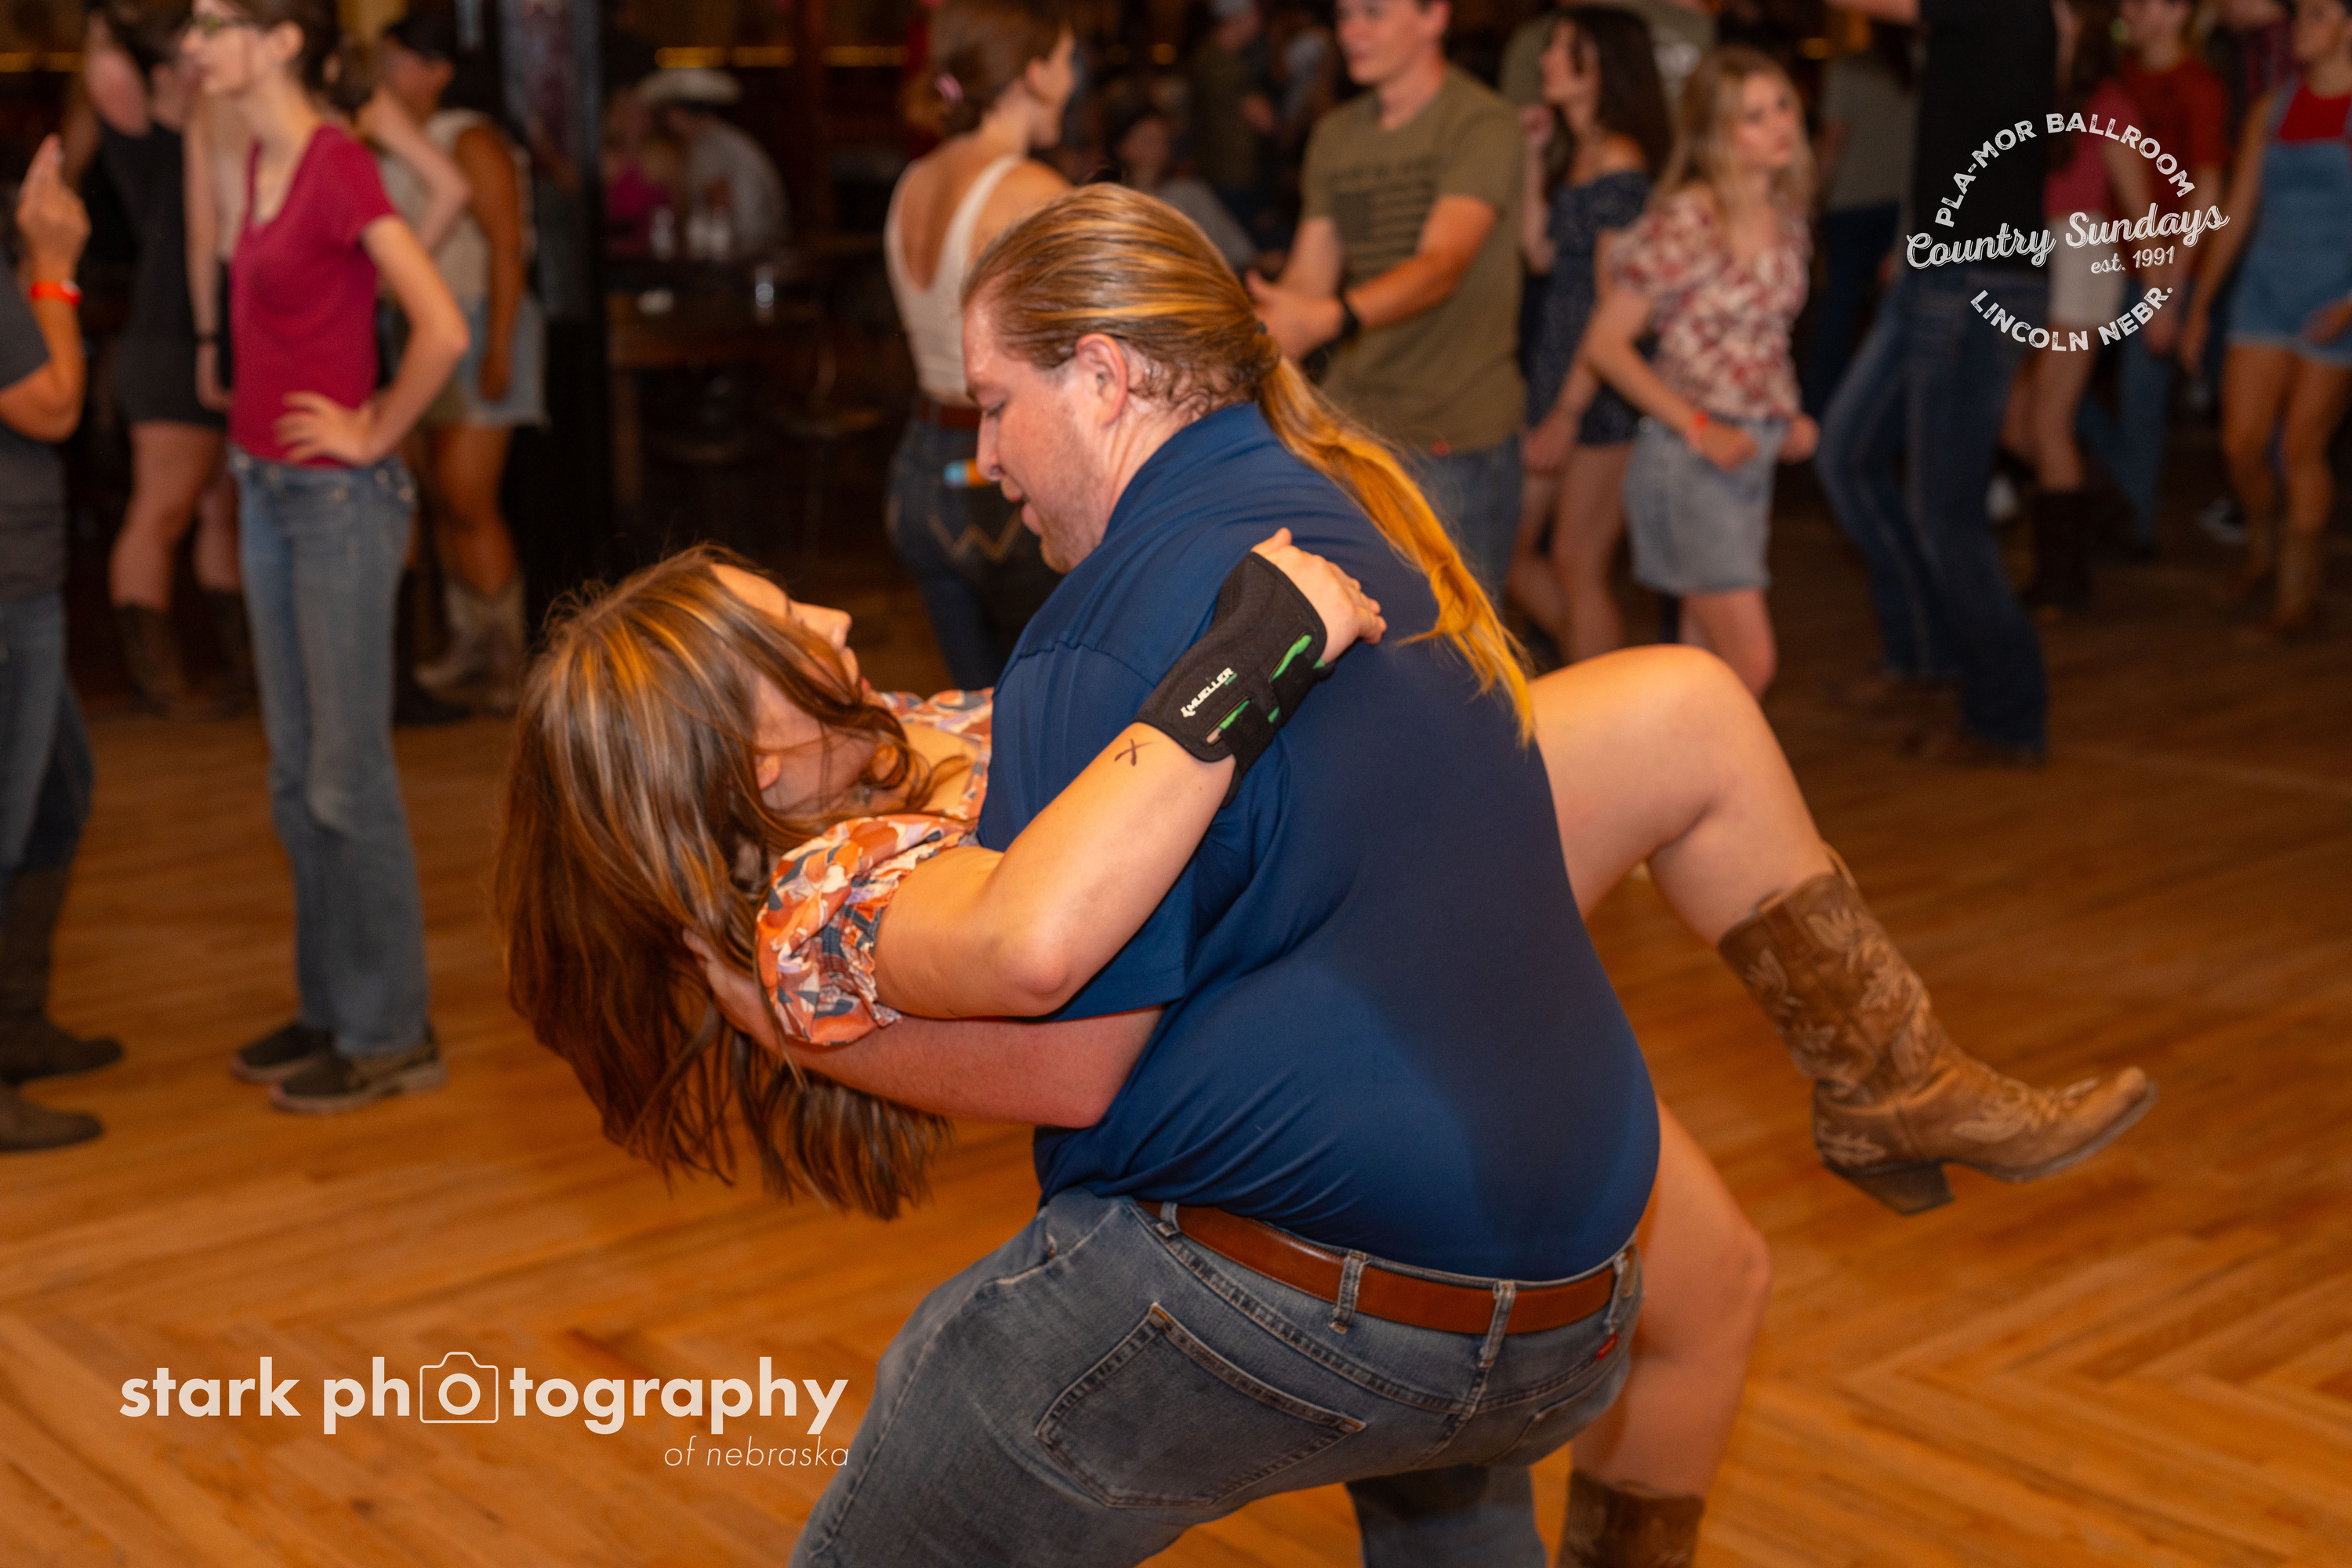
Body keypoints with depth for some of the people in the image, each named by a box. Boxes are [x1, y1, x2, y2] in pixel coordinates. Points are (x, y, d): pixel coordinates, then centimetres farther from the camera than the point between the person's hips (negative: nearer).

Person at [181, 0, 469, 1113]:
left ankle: (390, 1033, 10)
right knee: (295, 777, 14)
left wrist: (373, 434, -14)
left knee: (348, 780, -1)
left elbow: (442, 329, -26)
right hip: (268, 488, 9)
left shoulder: (338, 167, -16)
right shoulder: (263, 162, 10)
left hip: (337, 498, -9)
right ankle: (330, 1006, 25)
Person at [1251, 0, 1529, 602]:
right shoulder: (1335, 134, 14)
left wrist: (1329, 319, -39)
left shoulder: (1481, 120, -8)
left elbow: (1442, 265, -23)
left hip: (1456, 437, -6)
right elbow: (1309, 276, 10)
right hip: (1350, 425, 6)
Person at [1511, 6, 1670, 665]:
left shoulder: (1620, 164, -14)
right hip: (1552, 376, 9)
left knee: (1577, 565, -2)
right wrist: (1534, 159, 10)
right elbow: (1540, 253, 11)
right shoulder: (1581, 157, 14)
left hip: (1601, 386, -9)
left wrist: (1568, 412, -19)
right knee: (1514, 550, 12)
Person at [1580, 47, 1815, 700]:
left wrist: (1790, 418, 6)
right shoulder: (1684, 223, -14)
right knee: (1751, 663, -10)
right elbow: (1604, 342, -13)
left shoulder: (1785, 218, 8)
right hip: (1690, 459, -7)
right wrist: (1697, 427, -17)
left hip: (1754, 455, 7)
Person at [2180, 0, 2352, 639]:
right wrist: (2198, 305, 11)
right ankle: (2263, 549, 28)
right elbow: (2236, 215, 12)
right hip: (2268, 291, 4)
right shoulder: (2271, 112, 8)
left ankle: (2299, 591, 14)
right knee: (2241, 443, -1)